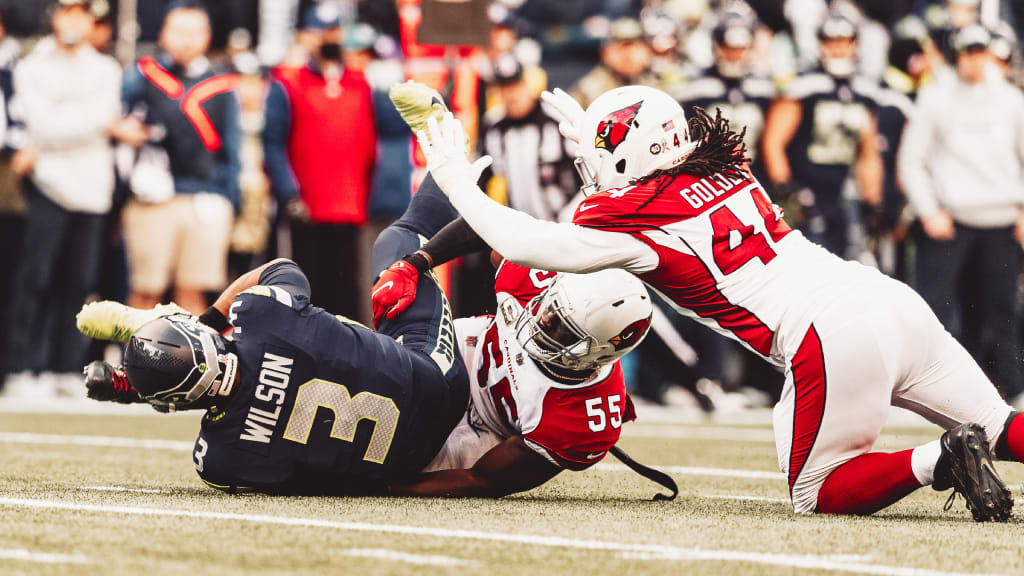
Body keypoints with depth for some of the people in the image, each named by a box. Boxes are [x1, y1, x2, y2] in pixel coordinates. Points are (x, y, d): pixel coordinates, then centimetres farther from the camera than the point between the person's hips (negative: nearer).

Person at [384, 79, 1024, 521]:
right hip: (894, 298, 7)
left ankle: (936, 463, -16)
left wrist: (457, 181, 21)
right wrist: (591, 137, 50)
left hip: (833, 340, -7)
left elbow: (524, 243, 8)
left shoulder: (631, 219, 1)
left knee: (819, 495, 8)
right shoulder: (723, 166, 20)